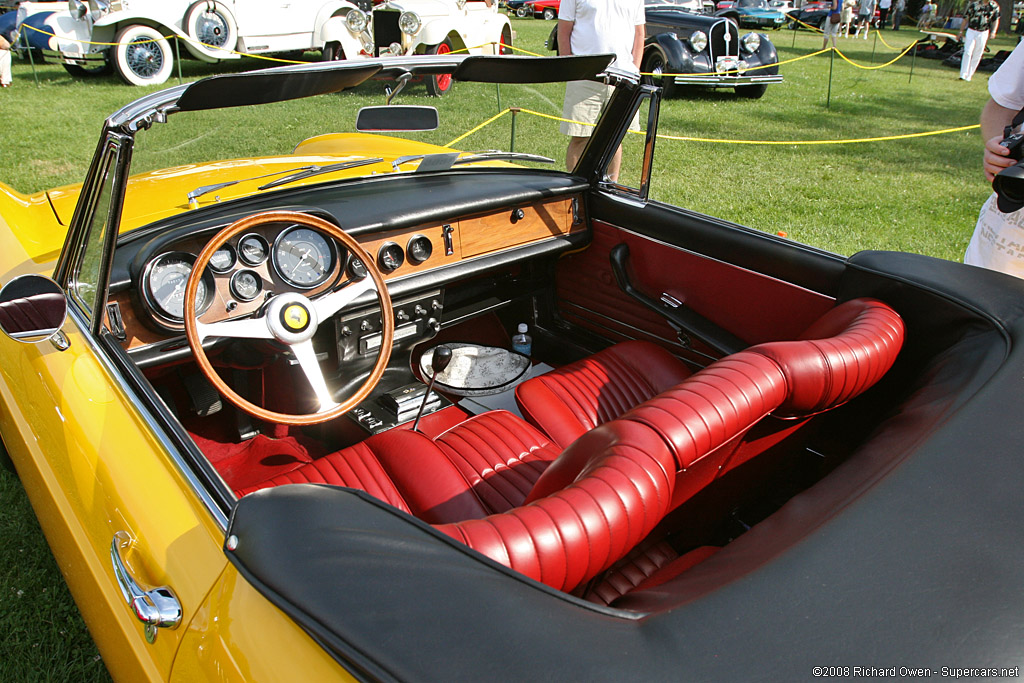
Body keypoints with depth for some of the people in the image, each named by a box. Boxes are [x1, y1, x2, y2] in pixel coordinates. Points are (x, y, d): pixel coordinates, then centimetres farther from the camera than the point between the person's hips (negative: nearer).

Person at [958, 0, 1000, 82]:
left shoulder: (995, 7, 2)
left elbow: (996, 20, 9)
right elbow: (966, 18, 4)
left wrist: (993, 32, -5)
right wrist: (961, 32, 5)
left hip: (983, 33, 2)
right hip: (971, 31, -2)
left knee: (977, 56, 2)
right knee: (967, 52, -14)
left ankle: (968, 76, 9)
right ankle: (963, 75, -16)